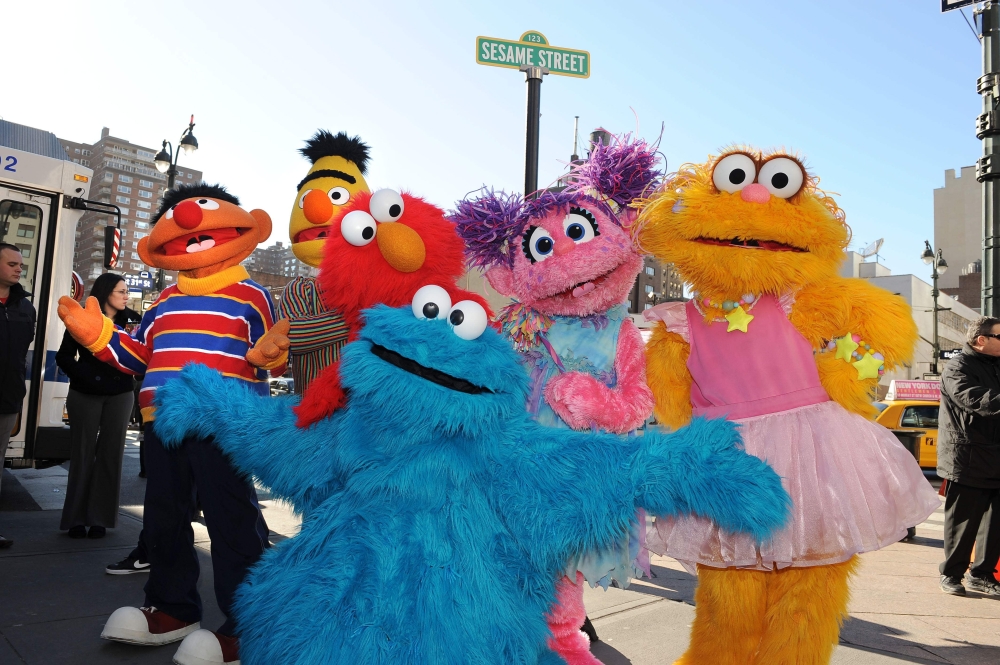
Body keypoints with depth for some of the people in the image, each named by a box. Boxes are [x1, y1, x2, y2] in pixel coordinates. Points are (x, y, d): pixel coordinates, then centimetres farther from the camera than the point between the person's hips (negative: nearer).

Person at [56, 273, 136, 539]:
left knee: (110, 455, 2)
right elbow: (64, 357, -3)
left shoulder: (127, 323, 6)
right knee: (83, 454, 2)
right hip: (86, 395, -2)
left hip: (119, 396, 2)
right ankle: (76, 518, 9)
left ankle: (99, 518, 8)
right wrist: (85, 377, -16)